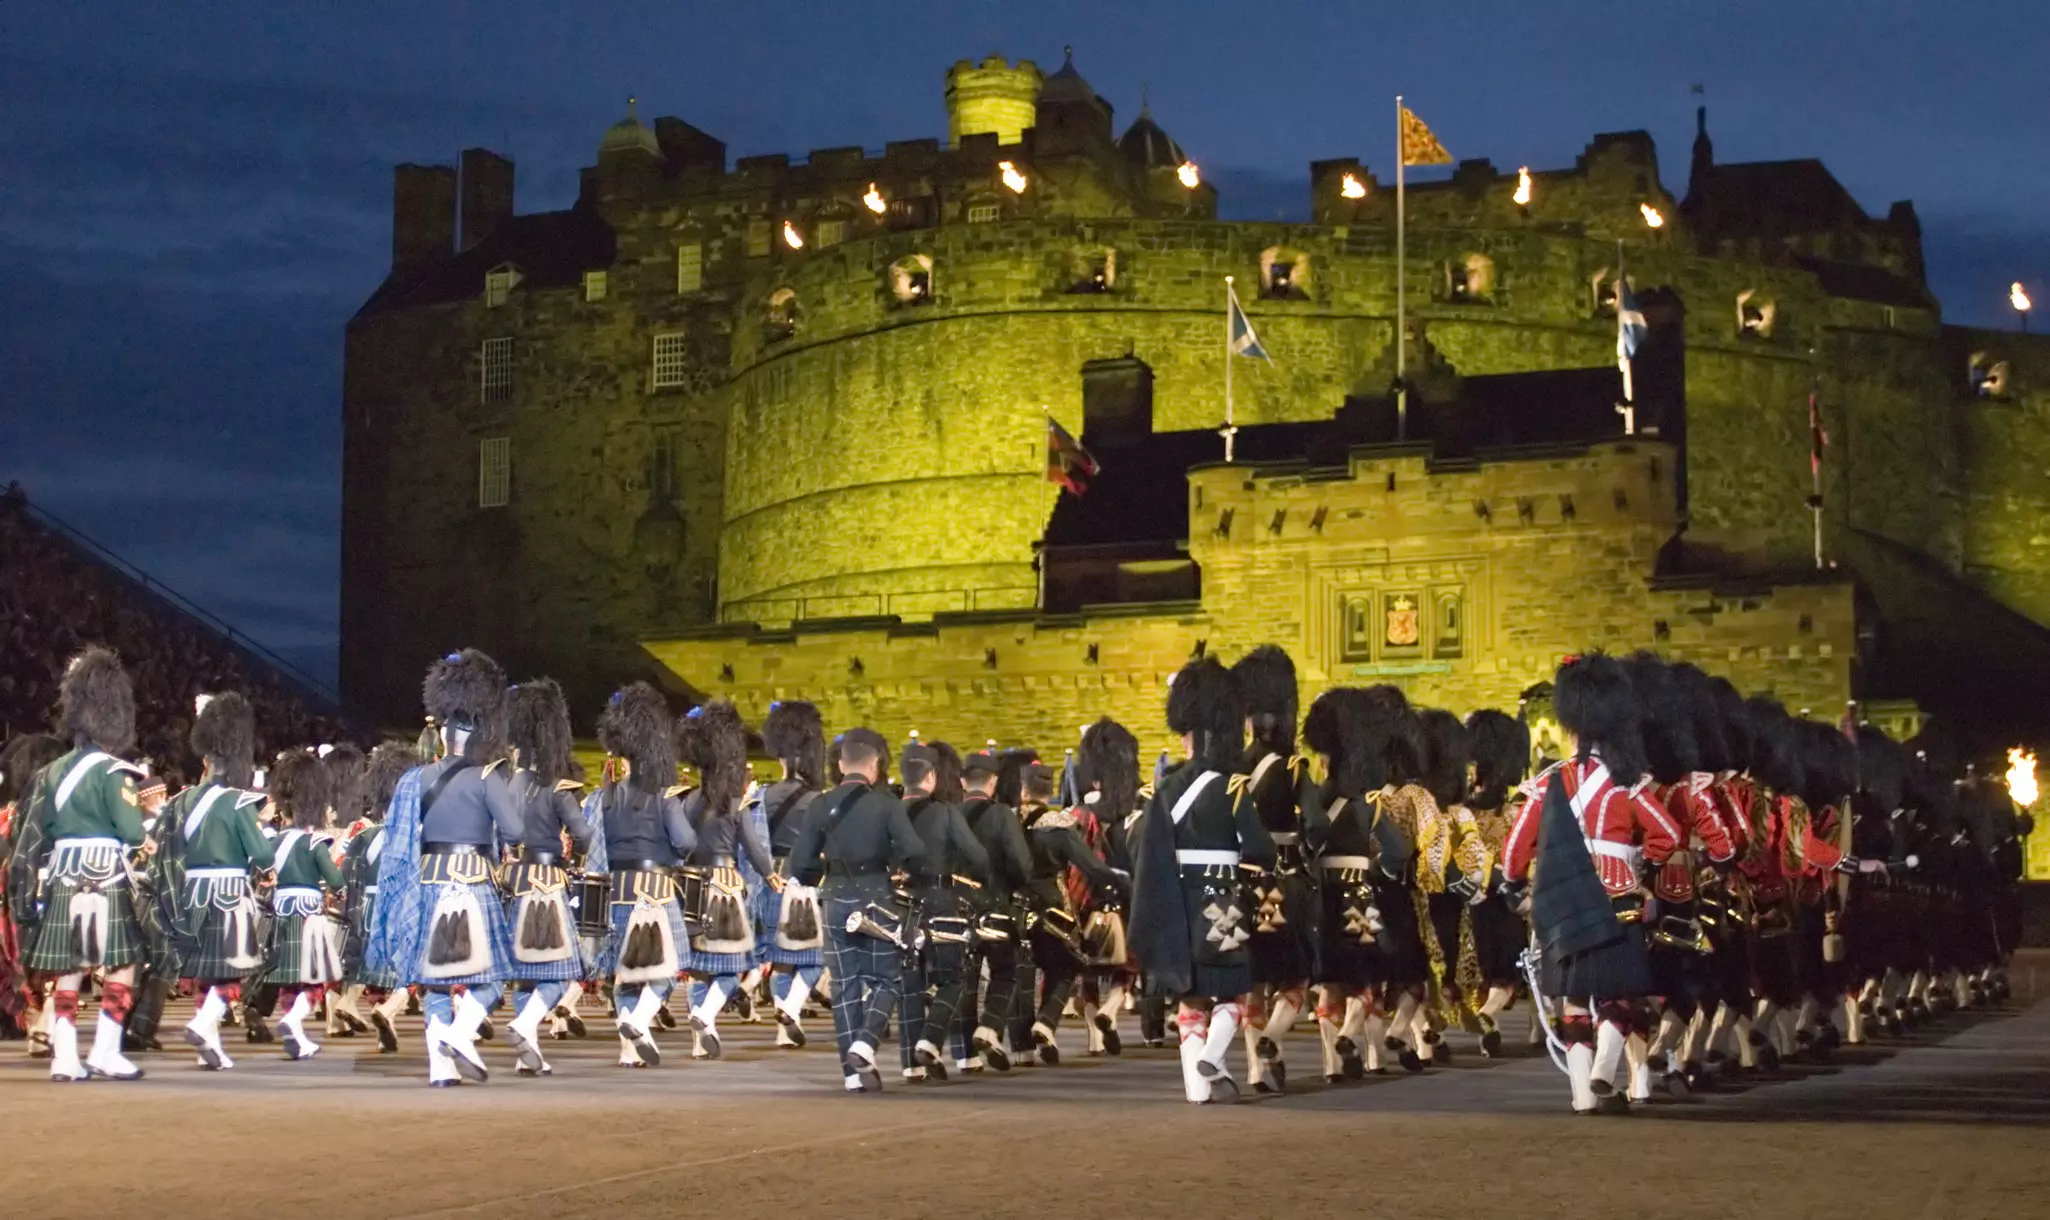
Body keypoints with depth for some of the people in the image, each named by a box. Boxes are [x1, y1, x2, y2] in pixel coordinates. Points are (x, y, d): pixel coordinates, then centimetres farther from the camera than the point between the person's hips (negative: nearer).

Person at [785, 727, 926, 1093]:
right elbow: (914, 853, -18)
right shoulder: (885, 803, -9)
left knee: (846, 985, 9)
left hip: (837, 903, 3)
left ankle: (854, 1070, 7)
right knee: (884, 980, 9)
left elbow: (800, 865, -2)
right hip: (877, 900, -3)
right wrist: (890, 859, 4)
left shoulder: (821, 806, 0)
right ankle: (865, 1042, -14)